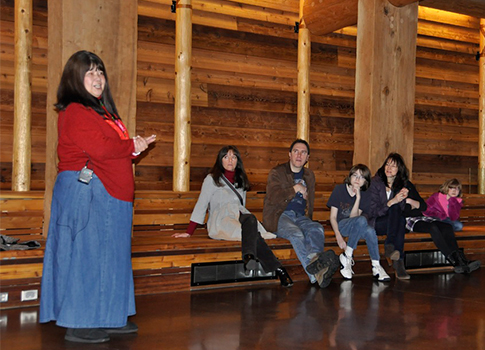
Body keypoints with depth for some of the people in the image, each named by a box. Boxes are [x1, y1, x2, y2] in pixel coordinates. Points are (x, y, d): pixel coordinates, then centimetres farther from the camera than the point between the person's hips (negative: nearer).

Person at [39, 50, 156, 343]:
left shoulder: (101, 110, 21)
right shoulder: (75, 112, -10)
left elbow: (118, 147, 20)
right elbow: (99, 148, -20)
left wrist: (136, 145, -1)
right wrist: (132, 146, -6)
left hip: (109, 194, 10)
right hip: (85, 191, -10)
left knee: (109, 256, 12)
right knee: (85, 254, -6)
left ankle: (108, 318, 21)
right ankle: (78, 325, 2)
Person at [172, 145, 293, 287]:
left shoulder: (241, 180, 27)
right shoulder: (212, 179, 10)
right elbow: (201, 205, 5)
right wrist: (189, 232, -2)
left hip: (239, 217, 4)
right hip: (221, 220, -4)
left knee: (250, 219, -38)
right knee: (254, 234, -36)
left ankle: (249, 256, -60)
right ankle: (277, 269, -45)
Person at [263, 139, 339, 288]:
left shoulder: (309, 175, 21)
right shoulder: (277, 172, 4)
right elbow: (273, 198, -11)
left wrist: (308, 219, 13)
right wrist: (295, 189, -8)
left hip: (299, 216, 5)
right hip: (279, 216, -5)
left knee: (317, 228, -30)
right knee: (296, 233, -36)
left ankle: (314, 262, -57)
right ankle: (315, 274, -53)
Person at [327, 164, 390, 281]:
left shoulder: (363, 195, 3)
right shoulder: (339, 190, -5)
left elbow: (353, 216, -9)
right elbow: (333, 216, -7)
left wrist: (358, 198, -19)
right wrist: (338, 236, -19)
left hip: (356, 227, 3)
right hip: (341, 225, -3)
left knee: (370, 231, -33)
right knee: (362, 220, -35)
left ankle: (376, 267, -23)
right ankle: (347, 256, -26)